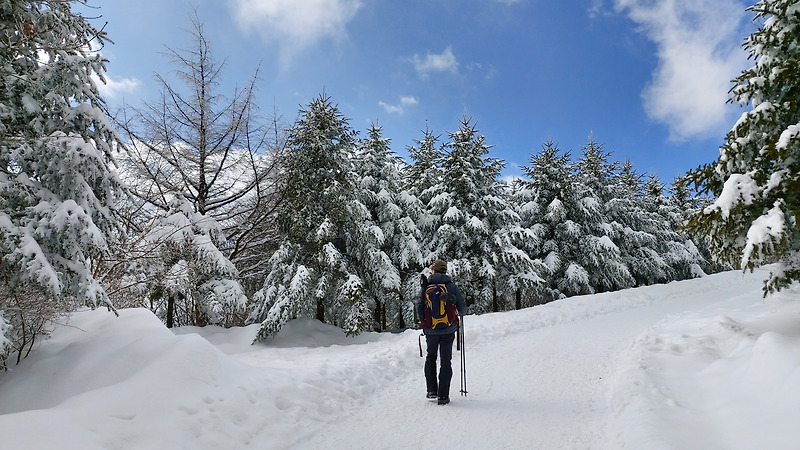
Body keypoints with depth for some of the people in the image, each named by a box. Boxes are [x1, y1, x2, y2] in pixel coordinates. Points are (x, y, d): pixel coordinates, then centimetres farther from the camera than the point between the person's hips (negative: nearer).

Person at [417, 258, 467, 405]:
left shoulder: (426, 287, -3)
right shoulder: (452, 286, -3)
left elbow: (419, 308, -3)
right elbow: (462, 308, -2)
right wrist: (459, 314, 22)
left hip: (431, 330, 1)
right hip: (448, 330, -1)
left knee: (431, 358, 21)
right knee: (446, 362, 7)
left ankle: (432, 390, 19)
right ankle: (443, 396, 7)